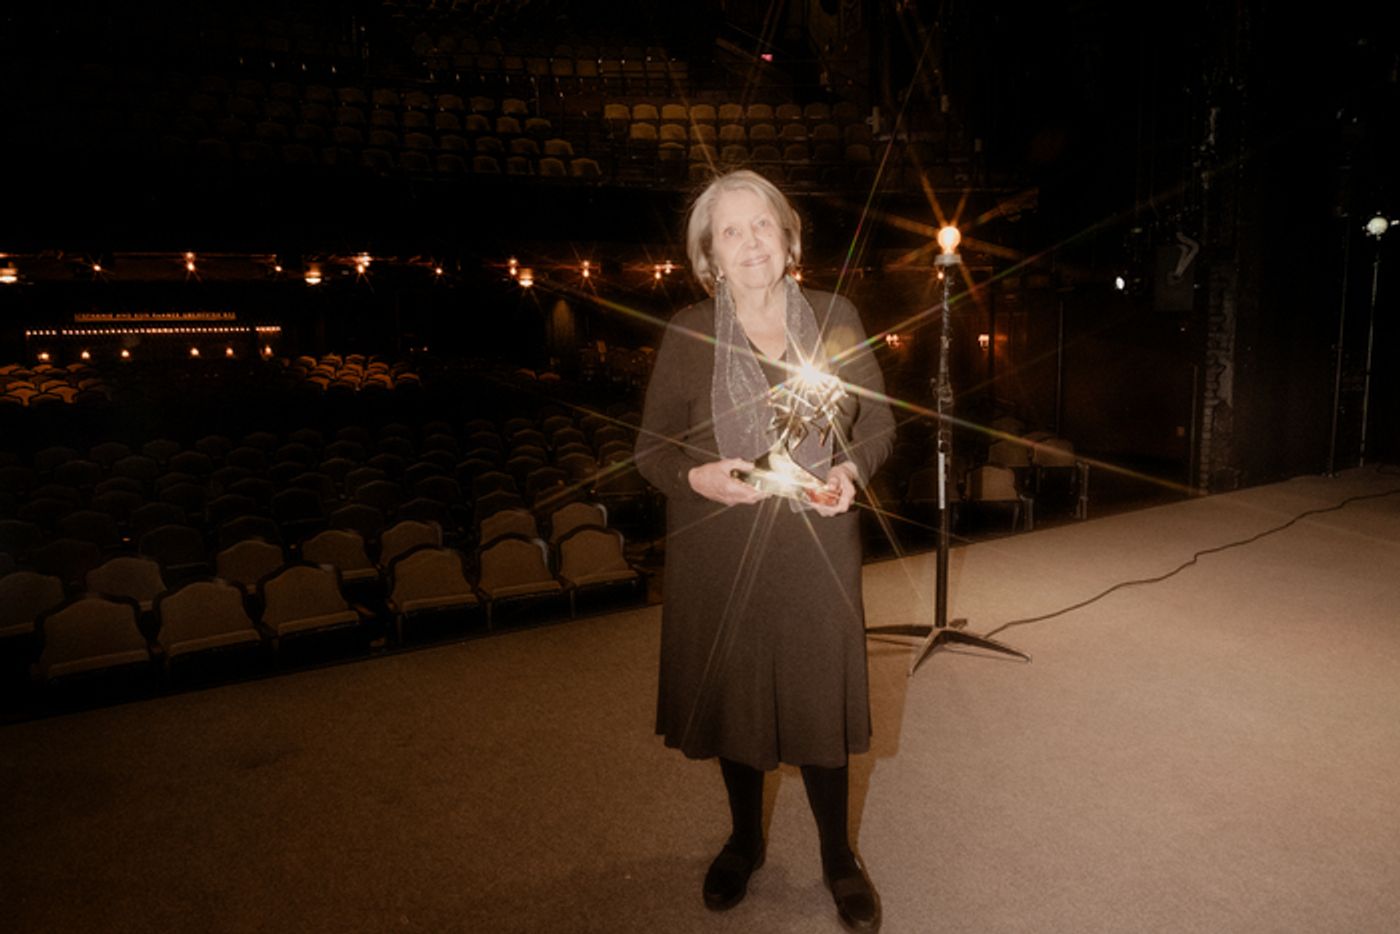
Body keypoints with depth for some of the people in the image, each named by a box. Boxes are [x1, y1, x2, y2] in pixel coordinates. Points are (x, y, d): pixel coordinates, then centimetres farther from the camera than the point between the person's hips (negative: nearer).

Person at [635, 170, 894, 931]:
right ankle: (745, 841, 41)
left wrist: (851, 471, -12)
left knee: (820, 700, 7)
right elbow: (651, 445, 0)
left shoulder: (836, 319, 0)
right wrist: (698, 477, -21)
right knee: (733, 695, 15)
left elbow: (877, 422, 8)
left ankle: (839, 859, 32)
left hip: (816, 548, 0)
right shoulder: (687, 333, -4)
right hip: (718, 553, 0)